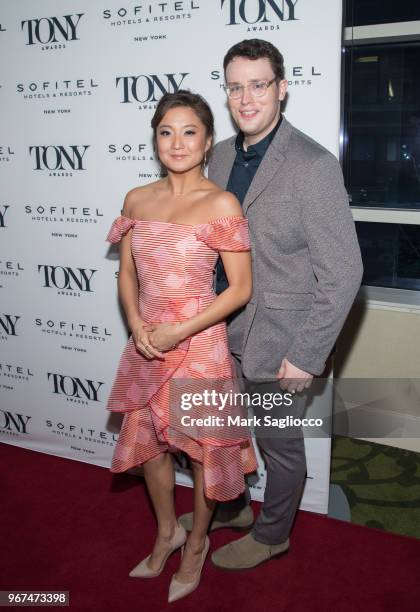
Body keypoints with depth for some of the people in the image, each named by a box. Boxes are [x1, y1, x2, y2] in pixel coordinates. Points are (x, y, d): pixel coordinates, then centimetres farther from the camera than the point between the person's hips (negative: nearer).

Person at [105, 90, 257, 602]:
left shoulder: (221, 204, -13)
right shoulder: (137, 200, 2)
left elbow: (241, 289, -12)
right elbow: (127, 273, 8)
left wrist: (179, 332, -16)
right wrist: (136, 323, -9)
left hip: (198, 343, -5)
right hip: (145, 342, 5)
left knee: (202, 447, 12)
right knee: (145, 440, 19)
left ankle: (196, 543, 39)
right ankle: (166, 531, 46)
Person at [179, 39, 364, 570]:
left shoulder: (313, 165, -19)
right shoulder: (220, 156, 4)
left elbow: (342, 272, -19)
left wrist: (305, 356, -19)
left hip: (278, 341, -7)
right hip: (224, 330, 7)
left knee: (278, 444, 14)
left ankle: (271, 534, 39)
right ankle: (229, 507, 50)